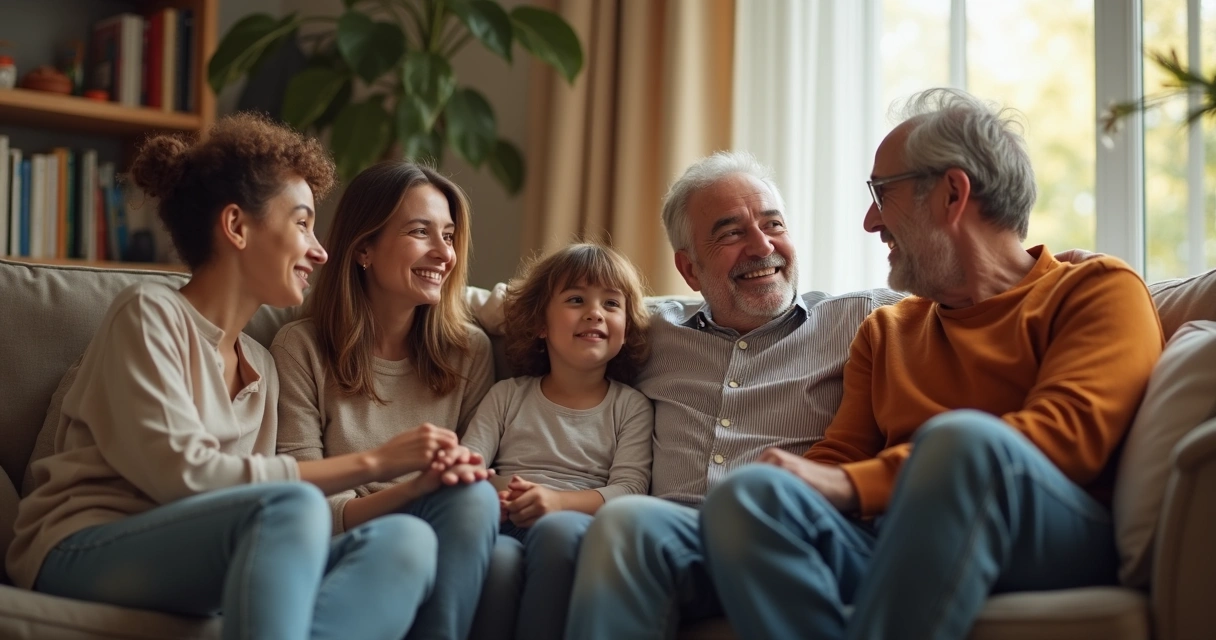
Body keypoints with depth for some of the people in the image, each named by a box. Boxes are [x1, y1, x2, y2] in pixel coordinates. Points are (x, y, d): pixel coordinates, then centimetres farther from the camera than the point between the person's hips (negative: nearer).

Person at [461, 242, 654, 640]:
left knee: (559, 528, -38)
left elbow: (630, 488, 2)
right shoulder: (507, 396, 20)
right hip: (505, 527, 1)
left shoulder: (631, 406, 15)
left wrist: (559, 500, -17)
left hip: (581, 531, 0)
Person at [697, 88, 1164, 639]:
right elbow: (837, 459, 18)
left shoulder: (1098, 290, 12)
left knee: (960, 439, -37)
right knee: (748, 495, -26)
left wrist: (854, 485, -16)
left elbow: (1066, 433, -7)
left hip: (1057, 540, -4)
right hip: (899, 547, 4)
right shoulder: (885, 332, 30)